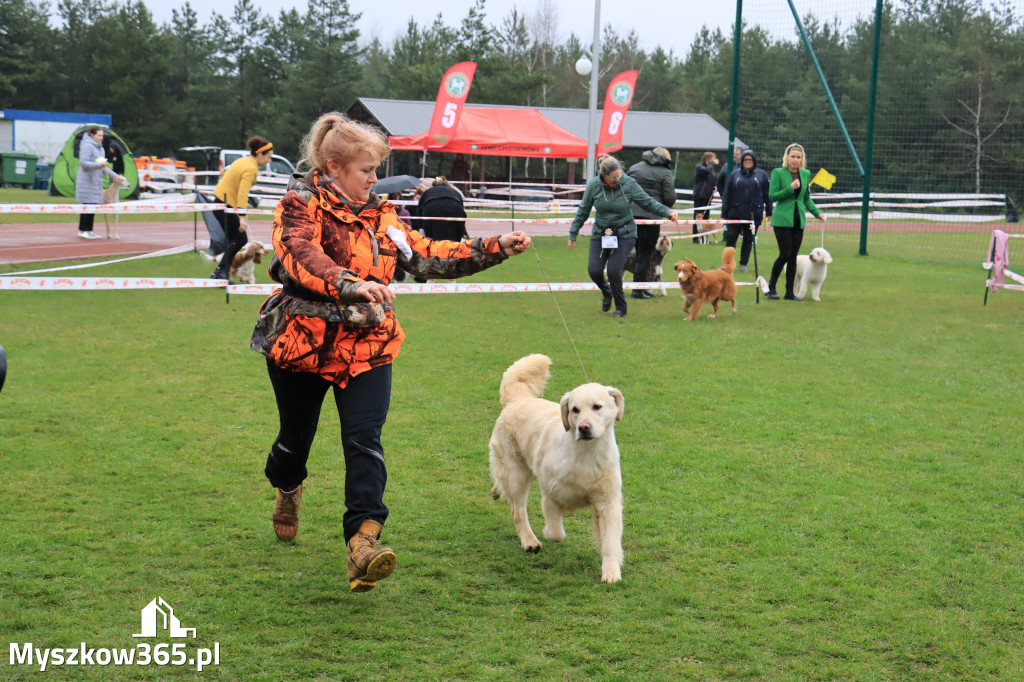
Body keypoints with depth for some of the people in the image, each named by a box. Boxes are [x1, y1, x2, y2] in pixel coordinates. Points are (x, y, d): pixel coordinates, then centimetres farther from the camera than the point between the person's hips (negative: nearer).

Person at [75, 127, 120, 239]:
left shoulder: (100, 147, 17)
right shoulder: (87, 146, -11)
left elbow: (103, 166, 23)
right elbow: (83, 163, -20)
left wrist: (114, 176, 18)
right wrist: (99, 164, -27)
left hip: (96, 181, 9)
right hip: (87, 180, -9)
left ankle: (89, 230, 12)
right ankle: (82, 230, -3)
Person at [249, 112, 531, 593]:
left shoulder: (379, 214, 10)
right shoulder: (301, 204, -9)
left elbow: (428, 256, 14)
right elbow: (301, 255, -29)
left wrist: (495, 249, 7)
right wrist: (351, 285, -47)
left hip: (366, 346, 3)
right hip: (302, 342, -3)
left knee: (364, 440, -14)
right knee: (297, 435, 15)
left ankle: (363, 541, -21)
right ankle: (287, 490, 50)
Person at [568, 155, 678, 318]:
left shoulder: (628, 183, -10)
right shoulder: (593, 185, -6)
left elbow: (648, 202, -3)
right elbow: (583, 211, 5)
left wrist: (667, 212, -17)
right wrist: (573, 233, 8)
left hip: (624, 234, -2)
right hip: (600, 234, 2)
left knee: (614, 269, -16)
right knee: (594, 270, -9)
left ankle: (621, 308, 7)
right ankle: (607, 292, 27)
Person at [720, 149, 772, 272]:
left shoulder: (761, 174, 5)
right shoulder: (734, 174, 5)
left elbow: (767, 194, 6)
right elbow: (726, 195, 6)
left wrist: (769, 213, 2)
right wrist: (724, 214, 2)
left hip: (754, 214, 0)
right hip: (735, 214, 0)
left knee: (748, 240, 8)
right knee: (730, 239, -2)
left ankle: (743, 264, 18)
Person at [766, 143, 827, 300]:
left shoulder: (806, 174, 12)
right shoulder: (778, 173, -3)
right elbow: (772, 196, -8)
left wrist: (817, 213, 7)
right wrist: (790, 188, -16)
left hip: (799, 220, 5)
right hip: (783, 219, -5)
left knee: (793, 257, 5)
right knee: (785, 254, -10)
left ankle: (790, 292, 11)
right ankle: (771, 287, 6)